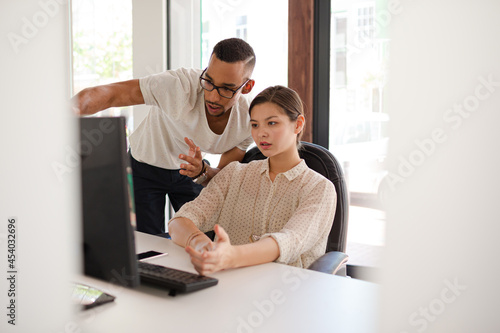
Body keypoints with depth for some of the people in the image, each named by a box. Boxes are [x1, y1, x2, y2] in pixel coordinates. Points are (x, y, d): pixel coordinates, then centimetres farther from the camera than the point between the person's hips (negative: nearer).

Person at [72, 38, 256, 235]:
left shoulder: (248, 120, -23)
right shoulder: (181, 84, -36)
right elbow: (108, 94, -40)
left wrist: (202, 172, -38)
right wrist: (70, 109, -61)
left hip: (188, 167, 3)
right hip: (146, 166, -2)